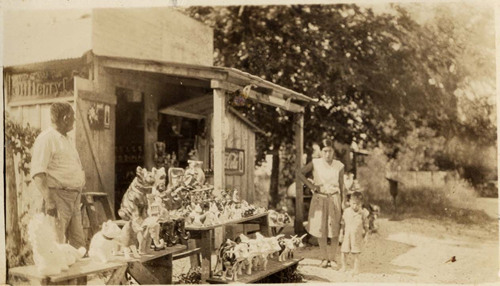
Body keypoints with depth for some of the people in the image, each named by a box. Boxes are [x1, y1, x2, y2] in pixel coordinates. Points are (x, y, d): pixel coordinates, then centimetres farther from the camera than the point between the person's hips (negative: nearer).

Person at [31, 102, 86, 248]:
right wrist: (48, 201, -24)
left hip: (74, 197, 9)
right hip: (58, 196, -8)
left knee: (79, 244, 11)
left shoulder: (68, 140, 19)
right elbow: (38, 173, -18)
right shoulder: (46, 139, -9)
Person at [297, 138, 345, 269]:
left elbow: (341, 187, 2)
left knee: (334, 230, 3)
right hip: (319, 199, 0)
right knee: (320, 230, 5)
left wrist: (343, 204, 2)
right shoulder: (315, 163, -5)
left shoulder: (339, 166, -2)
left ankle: (332, 258, 19)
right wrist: (311, 186, -7)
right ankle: (325, 258, 21)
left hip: (334, 199, 0)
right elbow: (300, 173, 2)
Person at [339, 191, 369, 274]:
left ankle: (356, 268, 19)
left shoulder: (363, 213, -6)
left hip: (357, 237, -2)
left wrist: (366, 236, 5)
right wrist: (341, 233, 10)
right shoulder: (346, 211, -1)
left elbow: (366, 225, 3)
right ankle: (343, 266, 20)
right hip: (347, 236, 2)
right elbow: (343, 224, 9)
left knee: (355, 253, 2)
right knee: (343, 252, 1)